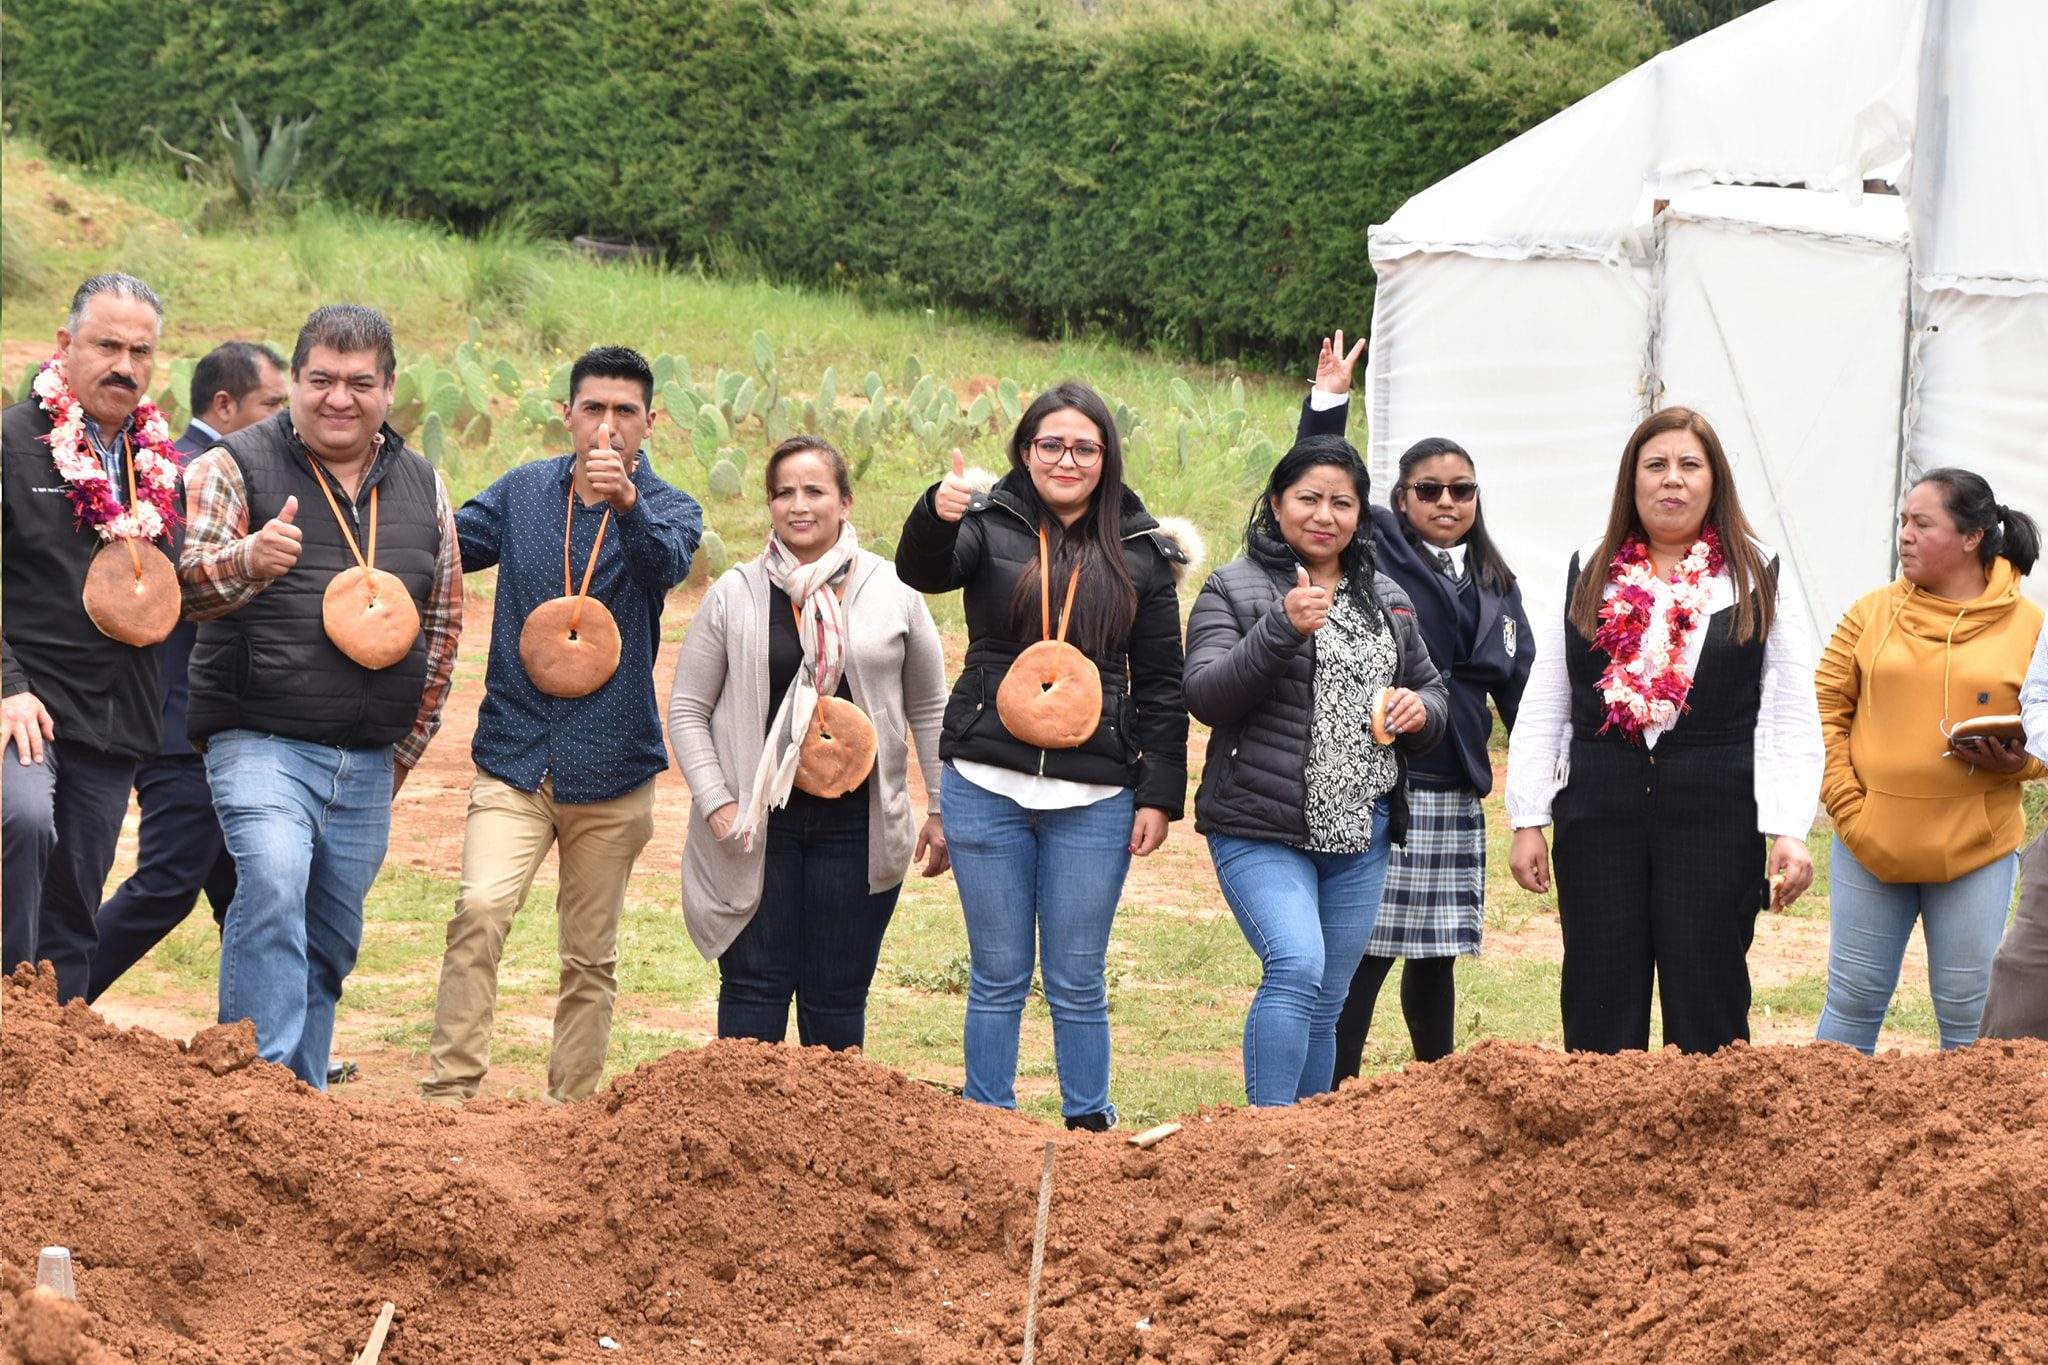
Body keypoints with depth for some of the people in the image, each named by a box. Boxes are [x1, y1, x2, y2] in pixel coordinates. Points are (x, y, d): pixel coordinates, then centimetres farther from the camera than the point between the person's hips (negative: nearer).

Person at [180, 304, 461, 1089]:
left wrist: (403, 751, 18)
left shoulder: (422, 490, 12)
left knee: (330, 942, 9)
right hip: (260, 742, -5)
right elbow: (185, 588, -13)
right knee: (273, 882, -27)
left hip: (368, 761, 5)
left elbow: (443, 630, 20)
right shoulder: (234, 468, -1)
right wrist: (247, 562, -35)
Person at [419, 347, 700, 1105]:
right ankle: (448, 1093, -20)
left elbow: (668, 562, -23)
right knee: (479, 911, -21)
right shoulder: (523, 493, 6)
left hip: (611, 771, 0)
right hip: (514, 758, 0)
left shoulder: (668, 509, -1)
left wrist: (627, 501, -44)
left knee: (591, 957, 7)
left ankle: (571, 1112, 19)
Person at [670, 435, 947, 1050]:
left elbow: (928, 708, 12)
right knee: (755, 984, 1)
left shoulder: (892, 591, 5)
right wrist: (716, 803, -7)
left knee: (839, 994, 5)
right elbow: (687, 709, 5)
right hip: (758, 823, -1)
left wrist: (942, 811, 9)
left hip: (856, 825, 1)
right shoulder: (734, 595, 2)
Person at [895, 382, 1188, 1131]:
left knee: (1077, 980, 6)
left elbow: (1161, 684, 7)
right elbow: (922, 571, -18)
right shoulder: (991, 524, 2)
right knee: (998, 975, 7)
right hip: (988, 782, 0)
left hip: (1094, 798, 0)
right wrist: (936, 515, -40)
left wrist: (1160, 793, 1)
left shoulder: (1141, 550, 5)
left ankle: (1090, 1125, 16)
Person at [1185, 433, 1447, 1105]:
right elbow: (1205, 697, -13)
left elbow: (1432, 690, 26)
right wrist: (1283, 628, -25)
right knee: (1297, 968, -24)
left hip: (1360, 833, 6)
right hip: (1263, 829, -6)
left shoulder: (1386, 600, 17)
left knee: (1325, 1005, 8)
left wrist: (1420, 710, 1)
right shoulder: (1233, 589, -1)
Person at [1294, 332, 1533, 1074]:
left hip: (1453, 793, 5)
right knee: (1363, 952, -8)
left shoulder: (1494, 586, 16)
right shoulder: (1376, 552, 2)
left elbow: (1520, 688, 14)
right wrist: (1326, 408, -19)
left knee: (1436, 958, 11)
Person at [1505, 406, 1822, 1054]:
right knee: (1600, 1009, 3)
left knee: (1706, 1013, 2)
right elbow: (1540, 711, 12)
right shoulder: (1586, 579, 11)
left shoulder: (1759, 584, 6)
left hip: (1716, 821, -2)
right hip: (1599, 817, 2)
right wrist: (1527, 820, 4)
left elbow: (1792, 723, 2)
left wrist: (1791, 832, -8)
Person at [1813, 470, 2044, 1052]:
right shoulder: (1871, 612, 5)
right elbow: (1825, 710, 6)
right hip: (1869, 845, 1)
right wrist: (1845, 803, -5)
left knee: (1968, 1012, 5)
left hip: (1976, 851, -1)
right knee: (1853, 1002, 7)